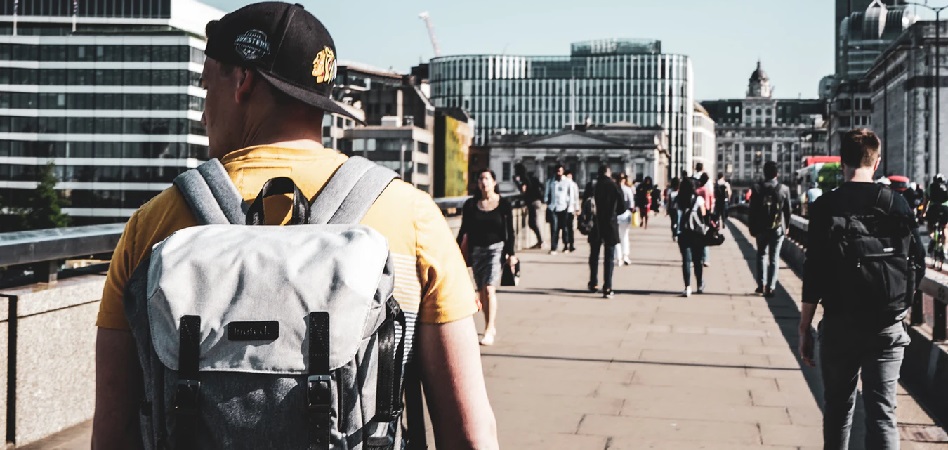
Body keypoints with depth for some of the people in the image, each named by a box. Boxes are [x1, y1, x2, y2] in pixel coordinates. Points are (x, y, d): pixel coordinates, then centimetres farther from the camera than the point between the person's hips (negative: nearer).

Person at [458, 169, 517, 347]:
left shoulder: (503, 204, 0)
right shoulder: (471, 204, 4)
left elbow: (510, 231, 2)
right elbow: (464, 230, 9)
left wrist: (511, 253, -3)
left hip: (496, 248, -3)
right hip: (476, 250, 3)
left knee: (489, 288, -15)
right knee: (481, 290, 7)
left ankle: (489, 331, -16)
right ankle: (491, 327, 22)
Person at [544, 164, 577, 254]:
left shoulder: (568, 182, 4)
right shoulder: (550, 181, 8)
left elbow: (571, 196, 5)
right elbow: (546, 193, 14)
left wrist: (570, 207, -1)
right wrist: (546, 202, 0)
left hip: (564, 208, -1)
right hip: (552, 208, 1)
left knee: (565, 228, 3)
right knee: (554, 228, -7)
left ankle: (567, 246, 18)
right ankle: (553, 248, -8)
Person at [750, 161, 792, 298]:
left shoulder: (757, 188, -6)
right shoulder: (784, 189, -5)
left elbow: (752, 210, -3)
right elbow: (788, 210, 1)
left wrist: (752, 228, 5)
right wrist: (787, 226, 14)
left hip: (761, 229, 0)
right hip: (778, 229, 0)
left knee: (762, 255, 15)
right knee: (774, 258, 4)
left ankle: (761, 285, 9)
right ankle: (770, 287, 1)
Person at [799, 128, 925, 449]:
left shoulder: (826, 206, -6)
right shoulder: (897, 204, -1)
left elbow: (814, 271, -7)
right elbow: (918, 262, 3)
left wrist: (805, 329, -1)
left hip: (840, 325, -1)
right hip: (888, 327, 1)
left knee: (838, 409, 15)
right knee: (882, 412, 0)